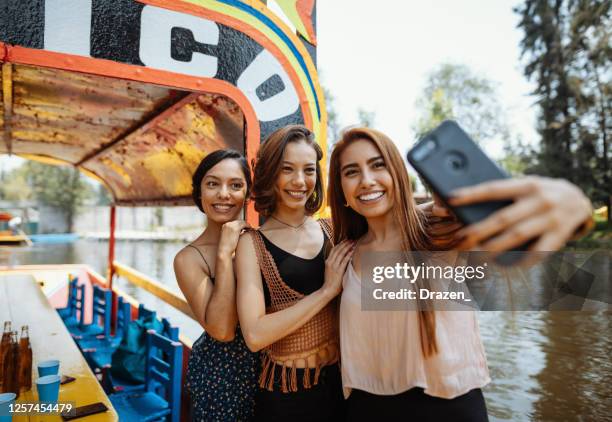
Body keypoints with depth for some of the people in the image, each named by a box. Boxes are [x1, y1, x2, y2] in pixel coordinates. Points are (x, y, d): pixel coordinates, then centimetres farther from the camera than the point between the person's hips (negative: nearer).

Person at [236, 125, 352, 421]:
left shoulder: (332, 232, -1)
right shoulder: (253, 244, -11)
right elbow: (255, 335, -21)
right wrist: (327, 289, -19)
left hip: (342, 382, 3)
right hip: (286, 393, -3)